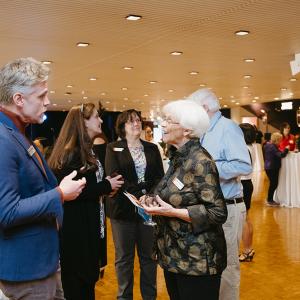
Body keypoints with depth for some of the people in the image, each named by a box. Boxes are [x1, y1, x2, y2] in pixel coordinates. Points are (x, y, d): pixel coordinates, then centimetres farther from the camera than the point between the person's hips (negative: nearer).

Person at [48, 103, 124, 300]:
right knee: (77, 278, 4)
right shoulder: (72, 153, -19)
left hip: (87, 222, 10)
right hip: (75, 226, -10)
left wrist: (106, 185, 2)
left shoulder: (87, 150, 13)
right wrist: (106, 186, -18)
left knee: (88, 273, 19)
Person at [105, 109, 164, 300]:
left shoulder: (152, 148, 13)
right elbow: (114, 177, -10)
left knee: (148, 256, 9)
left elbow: (160, 177, 4)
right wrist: (140, 192, -20)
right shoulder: (113, 149, 3)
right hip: (123, 209, -2)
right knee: (124, 258, 7)